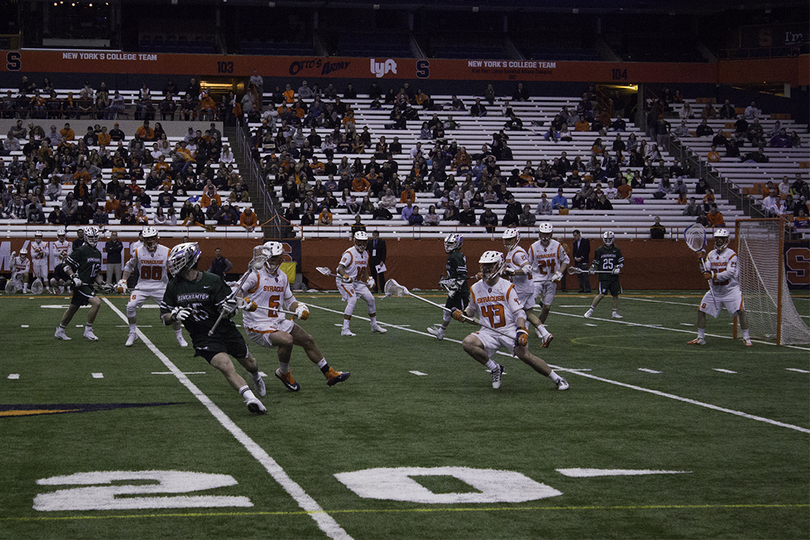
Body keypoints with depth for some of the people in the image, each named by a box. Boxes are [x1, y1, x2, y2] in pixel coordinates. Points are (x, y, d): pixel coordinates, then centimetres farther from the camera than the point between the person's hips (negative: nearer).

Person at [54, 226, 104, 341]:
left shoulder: (98, 253, 14)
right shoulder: (80, 251, -12)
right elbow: (66, 266, -11)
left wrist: (101, 283, 11)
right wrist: (74, 277, -21)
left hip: (89, 285, 8)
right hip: (80, 284, -8)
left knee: (73, 308, 17)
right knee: (96, 302, -21)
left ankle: (59, 331, 31)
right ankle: (88, 330, -9)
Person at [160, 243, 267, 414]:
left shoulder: (212, 281, -11)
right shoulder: (174, 286, -1)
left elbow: (231, 305, -8)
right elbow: (164, 317, 4)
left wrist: (228, 309, -31)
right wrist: (175, 316, -18)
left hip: (226, 330, 0)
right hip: (203, 339, 0)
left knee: (250, 364, 18)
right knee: (226, 367, -26)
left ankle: (256, 376, 54)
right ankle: (251, 399, -33)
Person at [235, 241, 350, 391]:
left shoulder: (282, 277, 12)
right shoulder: (255, 275, -11)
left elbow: (289, 300, 20)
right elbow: (235, 292, -12)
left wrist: (300, 309, 0)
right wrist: (244, 301, -33)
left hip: (279, 322, 8)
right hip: (258, 326, -8)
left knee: (308, 340, 7)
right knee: (287, 340, -31)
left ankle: (330, 374, 20)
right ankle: (283, 373, -4)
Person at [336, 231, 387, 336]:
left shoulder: (365, 254, 7)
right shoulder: (349, 253, -19)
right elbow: (340, 267, -30)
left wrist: (368, 278, 14)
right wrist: (345, 275, -48)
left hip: (357, 282, 8)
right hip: (344, 281, -8)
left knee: (370, 299, 7)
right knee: (352, 300, -25)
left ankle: (374, 325, 25)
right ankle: (345, 329, -23)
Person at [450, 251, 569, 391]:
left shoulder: (507, 287, -5)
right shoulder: (476, 289, 8)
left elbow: (519, 313, -6)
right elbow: (472, 310, 25)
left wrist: (522, 331, -23)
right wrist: (463, 314, 2)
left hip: (509, 330, -4)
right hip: (488, 331, 4)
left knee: (524, 354, -25)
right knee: (467, 343, -23)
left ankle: (557, 379, -8)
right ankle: (495, 369, -3)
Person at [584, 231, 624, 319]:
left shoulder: (616, 250, 8)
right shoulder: (599, 250, 4)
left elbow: (621, 261, 11)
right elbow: (596, 262, 12)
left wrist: (618, 268, -6)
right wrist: (593, 269, -6)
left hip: (614, 276, 3)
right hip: (603, 275, -3)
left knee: (616, 295, 4)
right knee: (602, 294, -12)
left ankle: (615, 313, 14)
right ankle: (591, 310, -2)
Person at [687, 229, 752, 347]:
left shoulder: (731, 254, -10)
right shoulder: (711, 254, 7)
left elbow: (730, 273, -21)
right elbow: (705, 271, 1)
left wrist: (713, 276, -30)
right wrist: (702, 260, -14)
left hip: (730, 289, -5)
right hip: (715, 290, 5)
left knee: (740, 310, -20)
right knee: (701, 310, 1)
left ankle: (746, 338, -11)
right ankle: (700, 338, 13)